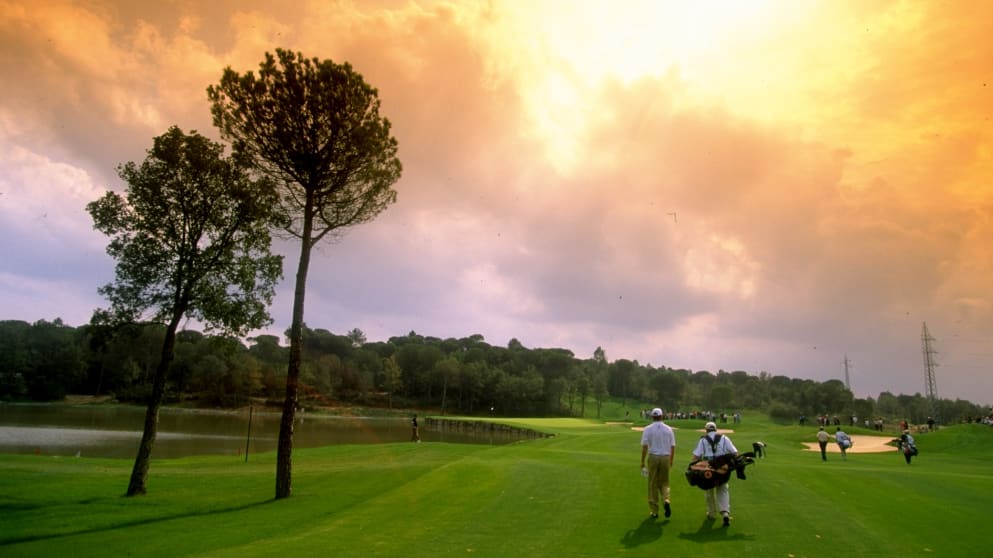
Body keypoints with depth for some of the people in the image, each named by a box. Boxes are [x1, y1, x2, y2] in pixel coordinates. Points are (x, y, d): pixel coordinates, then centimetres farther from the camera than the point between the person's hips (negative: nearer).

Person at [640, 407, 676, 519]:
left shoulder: (648, 429, -3)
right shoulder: (668, 429, 4)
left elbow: (644, 446, -8)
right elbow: (673, 446, 6)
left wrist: (642, 462, -2)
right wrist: (671, 461, 17)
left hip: (653, 457, -2)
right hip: (666, 458, 2)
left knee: (653, 484, 7)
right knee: (664, 482, 16)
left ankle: (654, 511, 9)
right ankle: (666, 500, -12)